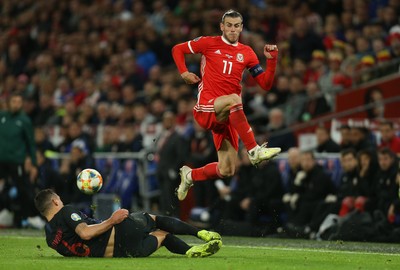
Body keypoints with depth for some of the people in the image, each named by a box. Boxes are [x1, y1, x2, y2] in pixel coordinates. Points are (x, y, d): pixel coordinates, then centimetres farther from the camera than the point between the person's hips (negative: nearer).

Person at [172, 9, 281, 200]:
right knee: (234, 98, -38)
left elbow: (266, 84, 7)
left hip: (227, 116, 5)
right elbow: (177, 49, 13)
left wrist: (272, 59, -6)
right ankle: (254, 151, -37)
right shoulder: (209, 43, 2)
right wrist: (184, 73, -1)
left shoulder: (247, 53, 10)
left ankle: (189, 176, 30)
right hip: (205, 109, -5)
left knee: (226, 171, 1)